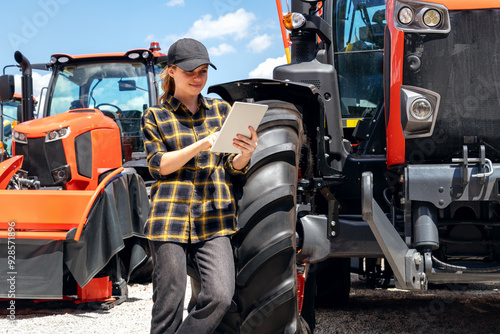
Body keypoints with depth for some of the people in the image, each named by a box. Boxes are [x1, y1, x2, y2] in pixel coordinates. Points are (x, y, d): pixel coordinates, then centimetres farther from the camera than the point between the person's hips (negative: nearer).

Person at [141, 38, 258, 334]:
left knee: (221, 297, -13)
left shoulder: (222, 110, 16)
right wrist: (201, 146, -17)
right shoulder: (155, 116, 10)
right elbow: (158, 165, -3)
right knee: (169, 304, 0)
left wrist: (245, 153, -10)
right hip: (171, 216, -2)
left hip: (214, 218, 2)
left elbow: (232, 168, 13)